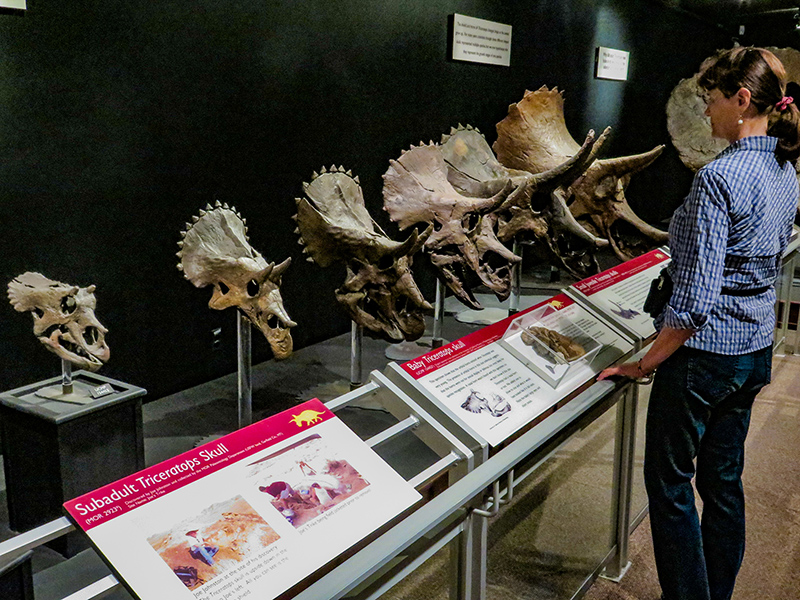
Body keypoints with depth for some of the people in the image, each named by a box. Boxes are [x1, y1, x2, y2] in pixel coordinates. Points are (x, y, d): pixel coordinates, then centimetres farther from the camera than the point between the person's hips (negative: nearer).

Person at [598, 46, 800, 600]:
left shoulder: (720, 177, -23)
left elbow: (696, 300, -26)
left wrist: (644, 365, -16)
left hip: (706, 352, -9)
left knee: (670, 482, 8)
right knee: (724, 479, 20)